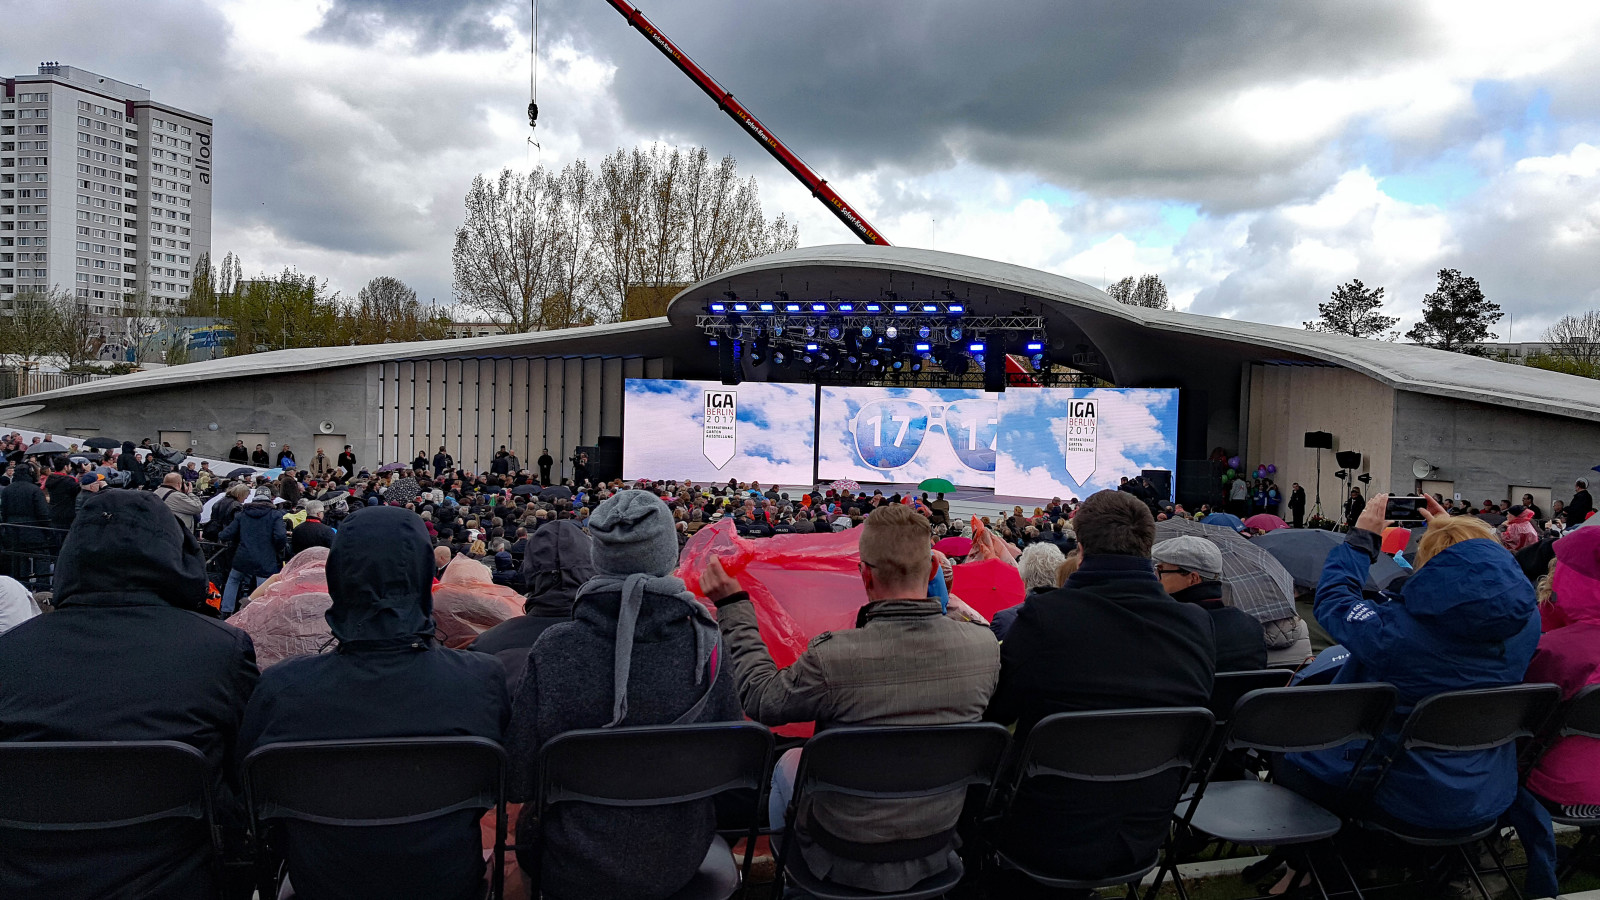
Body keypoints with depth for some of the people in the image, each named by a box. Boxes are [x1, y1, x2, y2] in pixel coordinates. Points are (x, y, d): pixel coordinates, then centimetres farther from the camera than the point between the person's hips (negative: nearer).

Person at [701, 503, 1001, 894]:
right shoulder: (984, 645, -20)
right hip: (938, 853, 3)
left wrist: (732, 607, -3)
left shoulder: (832, 658, -31)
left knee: (789, 762, 28)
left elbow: (761, 699, -11)